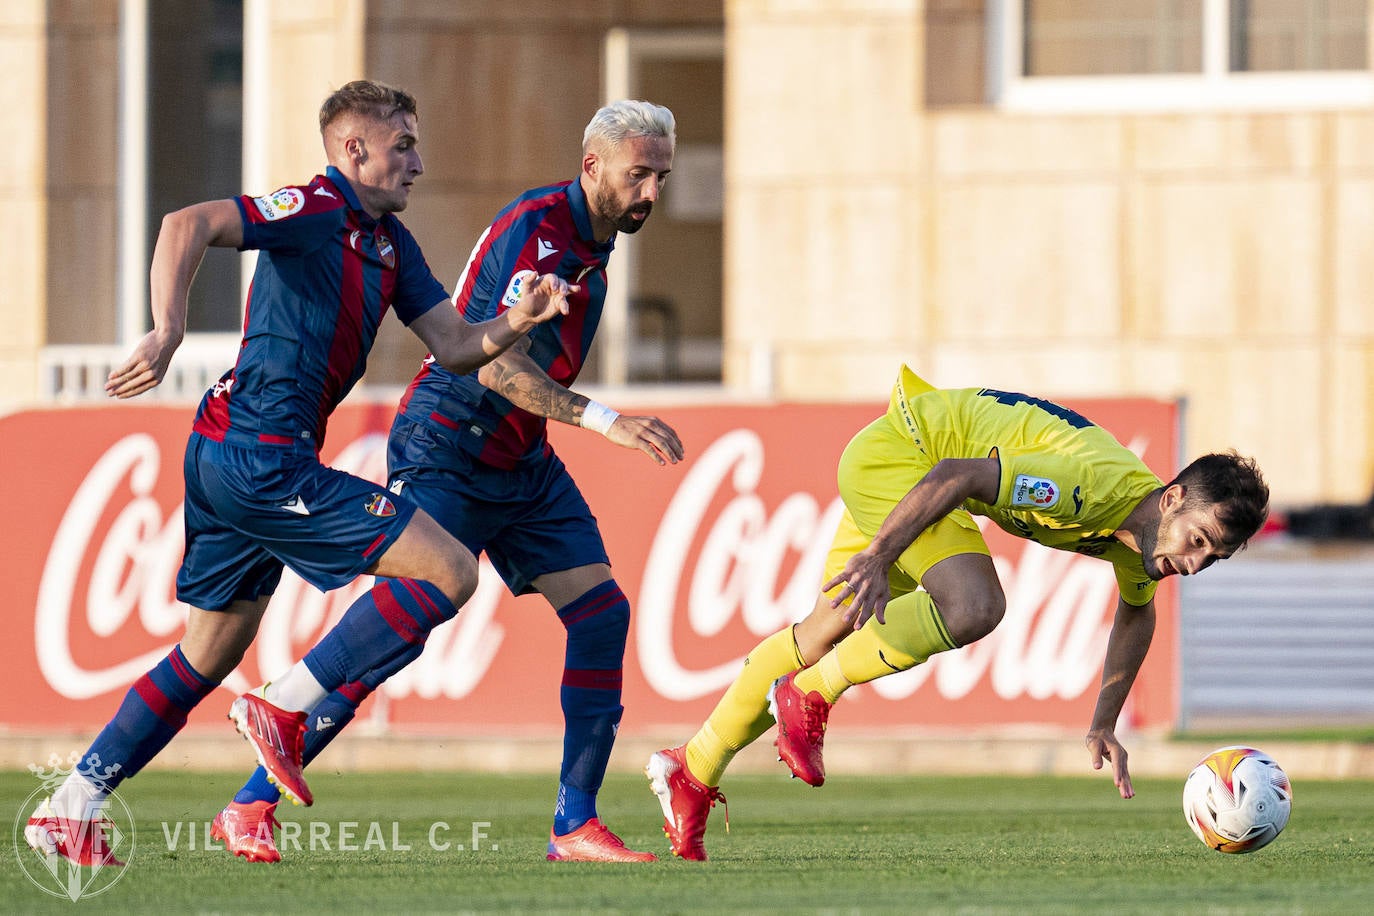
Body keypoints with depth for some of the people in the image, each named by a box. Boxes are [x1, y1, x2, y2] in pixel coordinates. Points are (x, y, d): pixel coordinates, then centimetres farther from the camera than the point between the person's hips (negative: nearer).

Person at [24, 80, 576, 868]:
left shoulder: (389, 242, 18)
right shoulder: (318, 210, -11)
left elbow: (454, 345, 16)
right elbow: (189, 225, -24)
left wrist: (516, 323, -3)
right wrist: (168, 332, -35)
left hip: (228, 455, 10)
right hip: (264, 458, -10)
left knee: (212, 652, 18)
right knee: (450, 572, -11)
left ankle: (72, 809, 19)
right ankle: (283, 710, -8)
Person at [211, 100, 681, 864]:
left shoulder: (590, 240, 10)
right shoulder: (536, 228, -20)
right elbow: (494, 364, -29)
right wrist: (603, 420, -35)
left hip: (522, 460, 9)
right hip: (448, 451, -9)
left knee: (601, 612, -4)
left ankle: (576, 826, 0)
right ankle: (251, 806, -5)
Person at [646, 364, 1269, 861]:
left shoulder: (1146, 534, -3)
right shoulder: (1097, 489, -33)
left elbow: (1135, 614, 19)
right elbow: (956, 475, -31)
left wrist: (1103, 727, 21)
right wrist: (878, 558, -31)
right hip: (896, 450, -9)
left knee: (831, 628, 16)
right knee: (973, 605, -29)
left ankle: (693, 772, 27)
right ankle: (807, 699, -14)